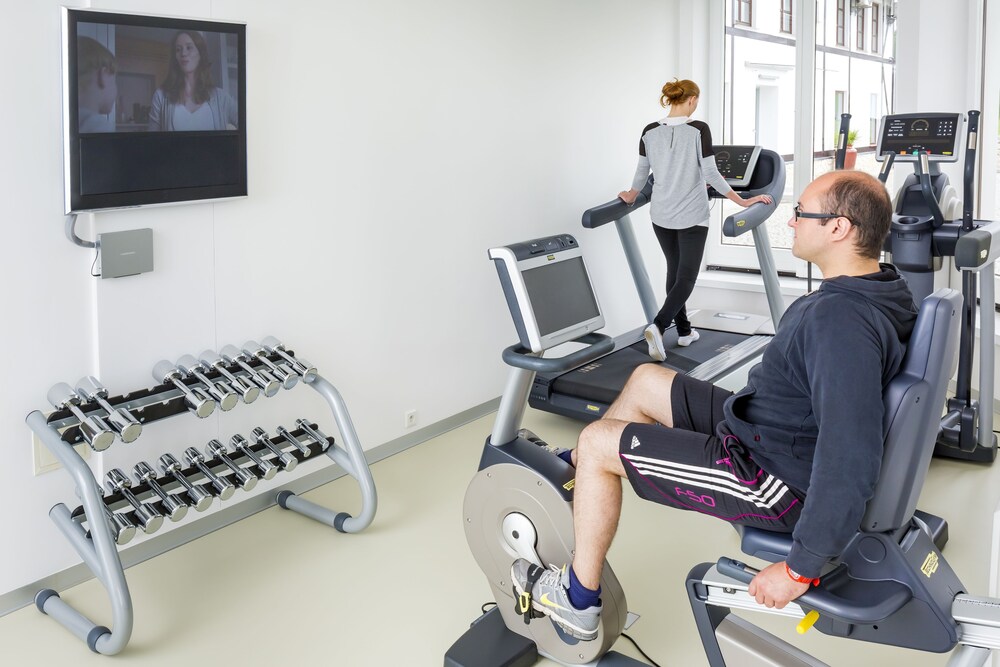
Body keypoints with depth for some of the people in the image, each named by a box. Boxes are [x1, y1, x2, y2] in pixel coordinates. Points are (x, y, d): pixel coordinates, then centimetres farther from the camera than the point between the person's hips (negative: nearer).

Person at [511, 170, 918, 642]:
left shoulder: (840, 321, -32)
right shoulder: (879, 289, 1)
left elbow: (850, 463, -35)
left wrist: (801, 568, -27)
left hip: (777, 481, -10)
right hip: (777, 434, 10)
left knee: (597, 443, -3)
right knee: (645, 381, 17)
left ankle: (578, 602, 15)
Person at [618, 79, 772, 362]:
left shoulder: (650, 132, 0)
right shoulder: (699, 130, -12)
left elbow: (642, 172, 10)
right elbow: (710, 174, -14)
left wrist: (630, 197, 29)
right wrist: (742, 202, -7)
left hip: (661, 214, 5)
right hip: (691, 216, -5)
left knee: (674, 271, 18)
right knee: (686, 276, -1)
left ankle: (684, 331, 24)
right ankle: (658, 326, -21)